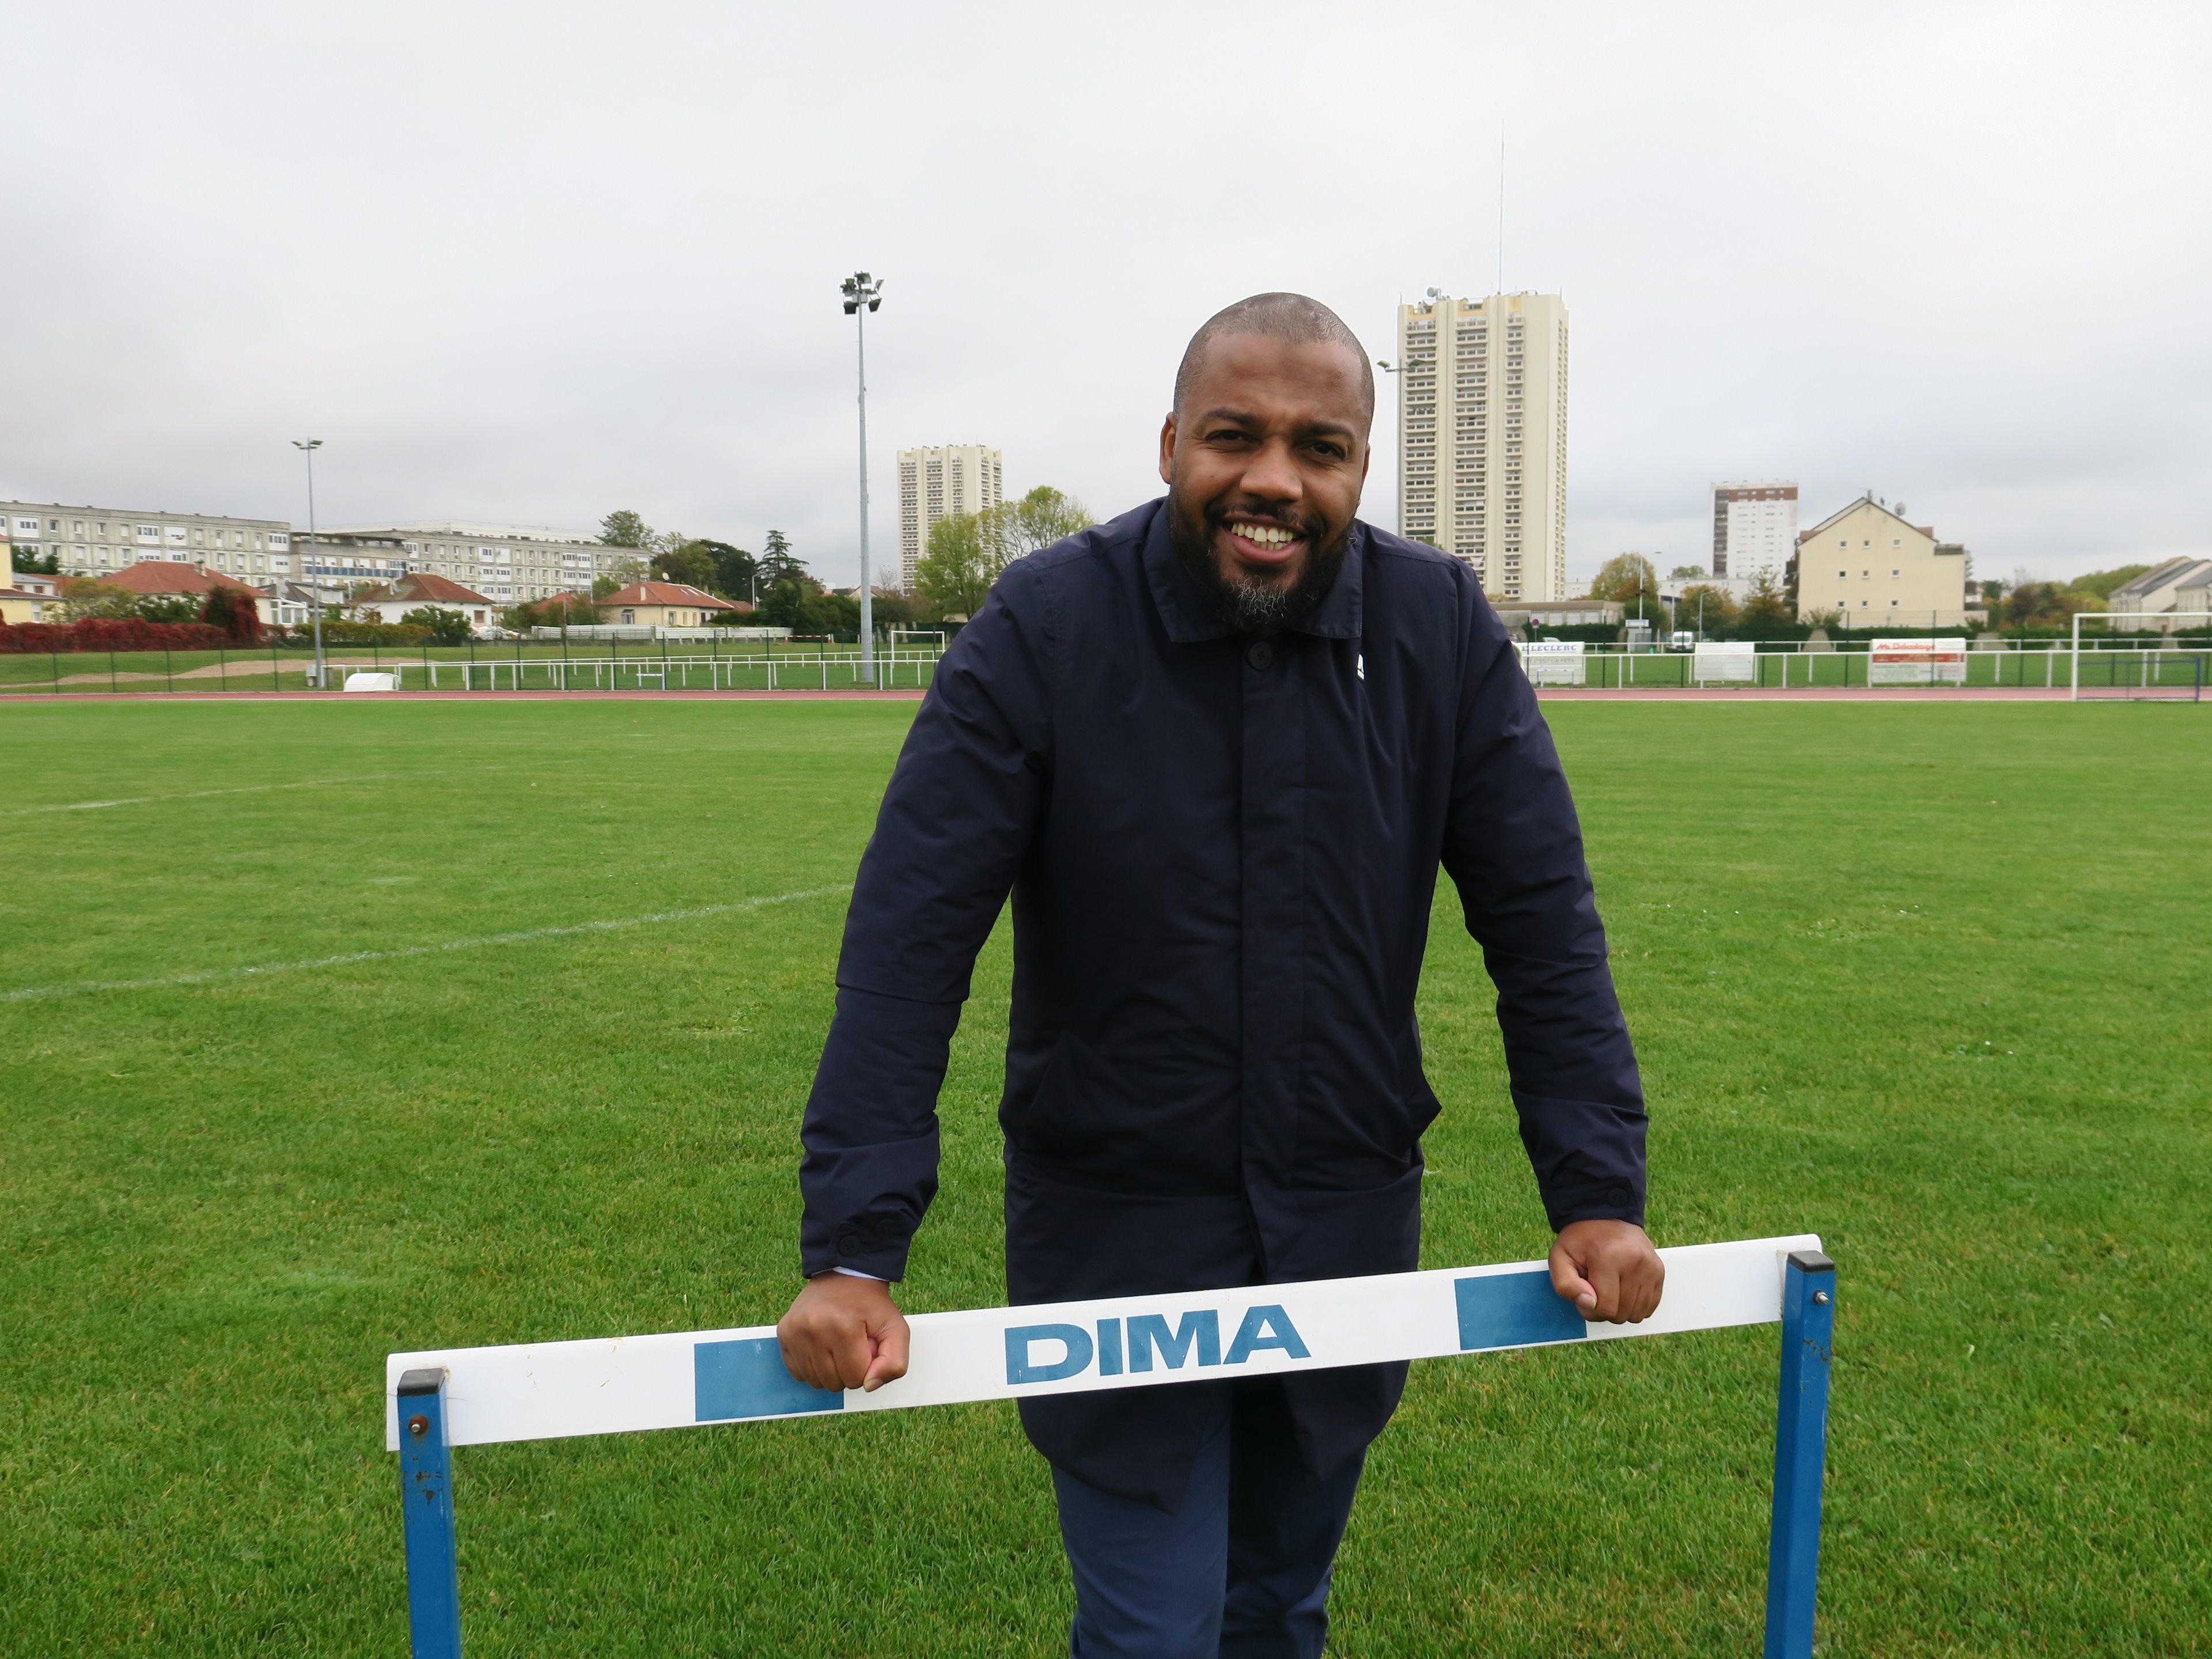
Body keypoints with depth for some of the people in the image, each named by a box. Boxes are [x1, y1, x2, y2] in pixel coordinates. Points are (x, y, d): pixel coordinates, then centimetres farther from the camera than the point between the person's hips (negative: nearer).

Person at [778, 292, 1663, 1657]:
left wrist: (1598, 1191, -9)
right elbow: (910, 938, -17)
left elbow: (1543, 922, -4)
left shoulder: (1444, 630, -7)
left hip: (1348, 1230, 3)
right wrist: (855, 1248, -22)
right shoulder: (1046, 627, -14)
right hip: (1115, 1231, -2)